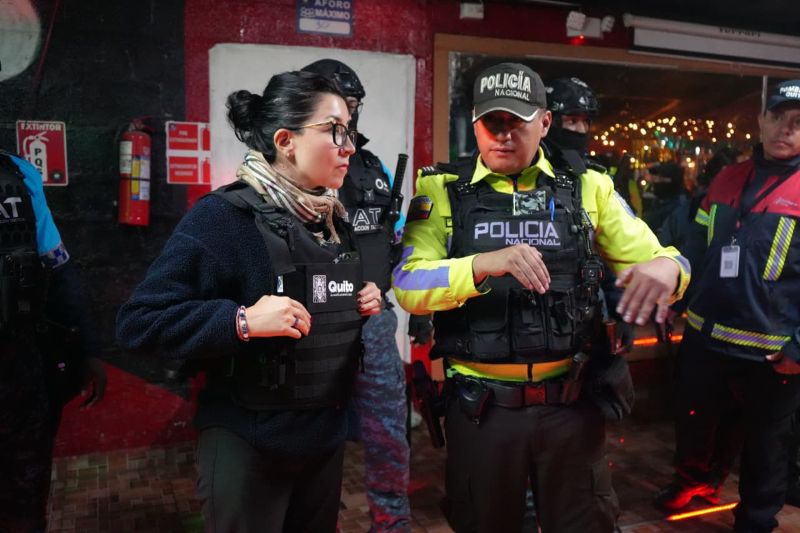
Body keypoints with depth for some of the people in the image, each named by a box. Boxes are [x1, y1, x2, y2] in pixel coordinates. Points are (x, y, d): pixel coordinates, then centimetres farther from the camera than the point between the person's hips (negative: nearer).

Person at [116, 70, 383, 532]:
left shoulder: (334, 220, 6)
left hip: (328, 436, 7)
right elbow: (139, 321, -20)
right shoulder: (225, 216, -17)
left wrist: (365, 304, 0)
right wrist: (242, 320, -29)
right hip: (249, 447, -7)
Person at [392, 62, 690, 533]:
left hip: (571, 403, 1)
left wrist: (663, 267, -21)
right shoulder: (441, 191, -3)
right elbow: (409, 286, -14)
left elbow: (661, 261, 4)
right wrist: (484, 264, -31)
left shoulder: (588, 190, 2)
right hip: (481, 405, -1)